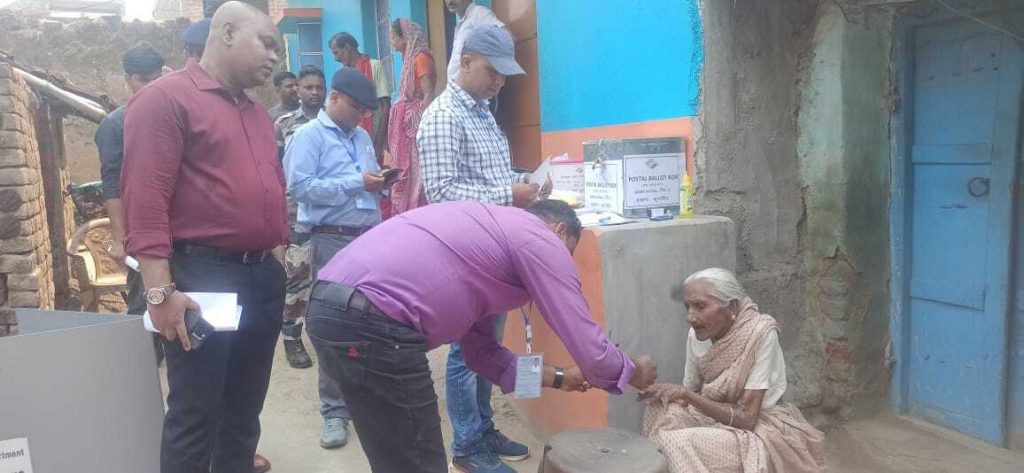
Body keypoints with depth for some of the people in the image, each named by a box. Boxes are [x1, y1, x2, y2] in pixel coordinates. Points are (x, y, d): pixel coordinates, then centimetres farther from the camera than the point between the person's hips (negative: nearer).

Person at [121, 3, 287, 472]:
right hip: (202, 279, -7)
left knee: (246, 405, 17)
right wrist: (160, 290, -20)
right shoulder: (166, 98, -6)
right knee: (195, 414, 1)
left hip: (264, 277, 8)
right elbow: (145, 198, -15)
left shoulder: (258, 113, 18)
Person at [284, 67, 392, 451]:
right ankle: (334, 411, 10)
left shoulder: (363, 137, 16)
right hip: (333, 241, -6)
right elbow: (300, 187, -16)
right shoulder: (308, 135, -4)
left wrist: (379, 183, -1)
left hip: (372, 237, 6)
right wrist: (356, 182, -19)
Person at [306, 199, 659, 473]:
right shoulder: (541, 240, 3)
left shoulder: (489, 231, 28)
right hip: (370, 324, -10)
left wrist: (556, 377, 36)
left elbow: (481, 350, 30)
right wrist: (633, 372, 23)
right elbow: (590, 351, 2)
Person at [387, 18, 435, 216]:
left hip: (417, 124, -9)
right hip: (408, 124, 9)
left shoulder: (421, 57, -10)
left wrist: (420, 124, -21)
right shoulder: (410, 57, 15)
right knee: (407, 173, 12)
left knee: (418, 172, -6)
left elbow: (429, 94, -17)